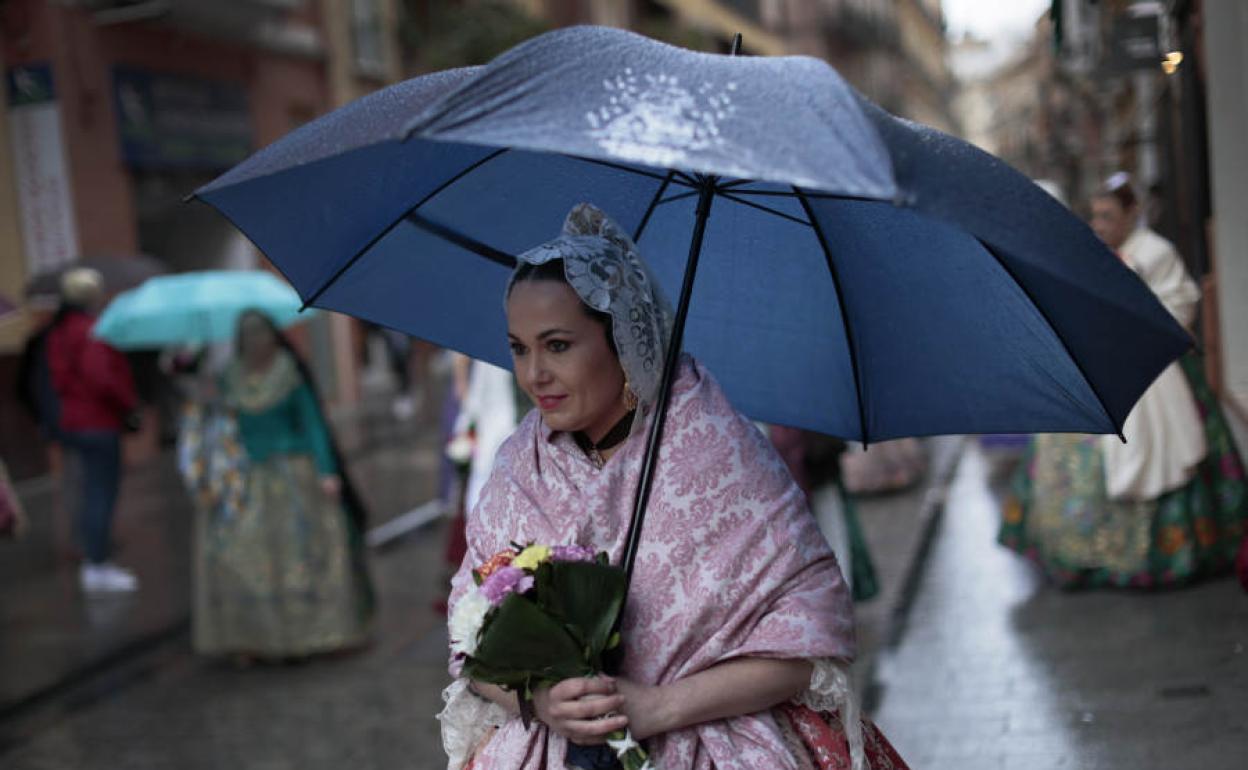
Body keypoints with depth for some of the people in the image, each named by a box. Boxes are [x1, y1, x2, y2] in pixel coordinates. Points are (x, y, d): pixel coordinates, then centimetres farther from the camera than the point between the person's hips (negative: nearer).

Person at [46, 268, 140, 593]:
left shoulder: (61, 329, 11)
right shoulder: (90, 331, -18)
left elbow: (60, 376, 12)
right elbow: (99, 375, -27)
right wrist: (128, 403, -13)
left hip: (73, 419, 10)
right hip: (98, 423, -10)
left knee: (94, 493, 17)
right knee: (102, 492, -4)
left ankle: (93, 562, 24)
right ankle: (98, 567, 0)